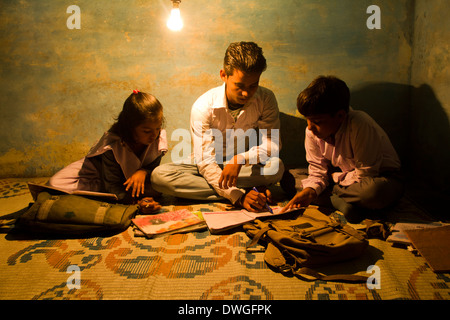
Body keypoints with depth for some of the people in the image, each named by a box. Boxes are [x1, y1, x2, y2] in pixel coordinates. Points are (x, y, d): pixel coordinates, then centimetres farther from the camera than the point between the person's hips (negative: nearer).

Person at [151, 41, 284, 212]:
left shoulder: (266, 99, -12)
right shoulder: (203, 106, -20)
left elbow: (273, 145, -17)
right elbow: (205, 161, -24)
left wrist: (240, 159, -37)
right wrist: (238, 196, -36)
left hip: (245, 166, 0)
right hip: (211, 165, 1)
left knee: (276, 167, -32)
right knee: (159, 175, -28)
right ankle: (244, 190, -27)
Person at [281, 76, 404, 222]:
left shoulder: (361, 126, -31)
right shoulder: (312, 131, -13)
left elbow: (365, 175, -25)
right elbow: (318, 170, -8)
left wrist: (335, 176, -13)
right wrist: (310, 190, -28)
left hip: (378, 176, -5)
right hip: (340, 175, 6)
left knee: (377, 190, -44)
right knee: (288, 177, -11)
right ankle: (341, 203, -23)